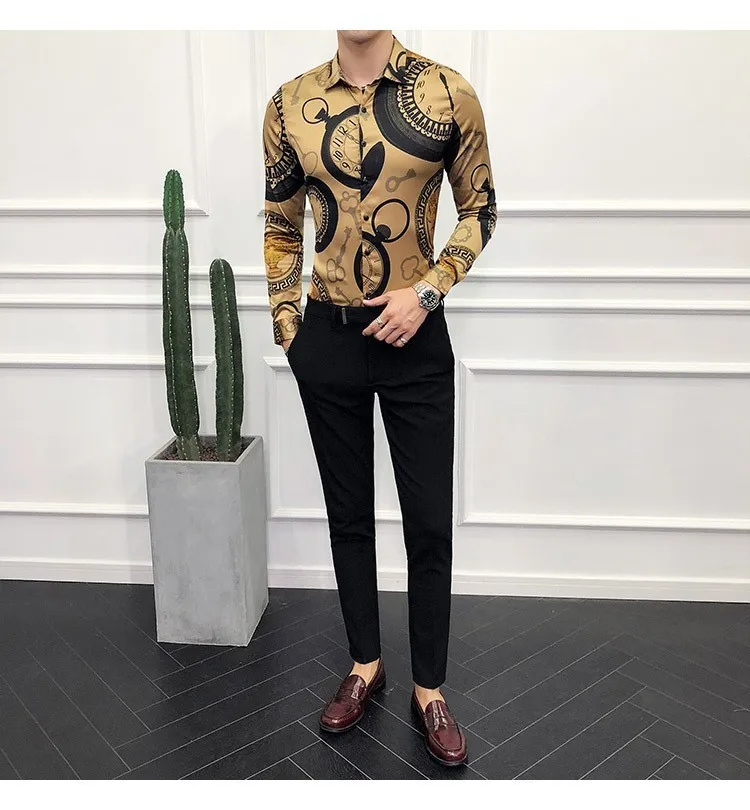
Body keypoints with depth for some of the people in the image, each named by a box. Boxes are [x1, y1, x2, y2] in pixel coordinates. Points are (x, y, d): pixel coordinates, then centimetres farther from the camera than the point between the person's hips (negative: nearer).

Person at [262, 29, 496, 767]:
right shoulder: (290, 103, 3)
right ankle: (365, 665, 33)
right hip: (327, 340, 2)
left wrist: (425, 291, -12)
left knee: (429, 522, 5)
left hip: (415, 339, -1)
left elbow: (479, 208, 3)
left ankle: (429, 690, 25)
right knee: (348, 512, 13)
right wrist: (287, 329, 6)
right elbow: (280, 226, 10)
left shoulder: (448, 92, -3)